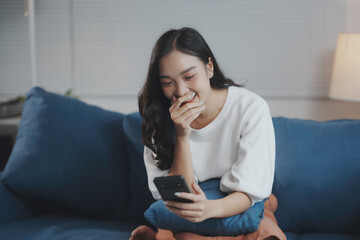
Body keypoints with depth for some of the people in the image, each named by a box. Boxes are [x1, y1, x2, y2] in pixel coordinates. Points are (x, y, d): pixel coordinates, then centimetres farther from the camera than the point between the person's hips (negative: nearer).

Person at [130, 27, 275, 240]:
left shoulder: (251, 109, -15)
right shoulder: (160, 117, -7)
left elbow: (248, 192, -18)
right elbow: (176, 196, -11)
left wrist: (210, 208, -39)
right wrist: (182, 136, -23)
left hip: (242, 214, 0)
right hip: (185, 223, 0)